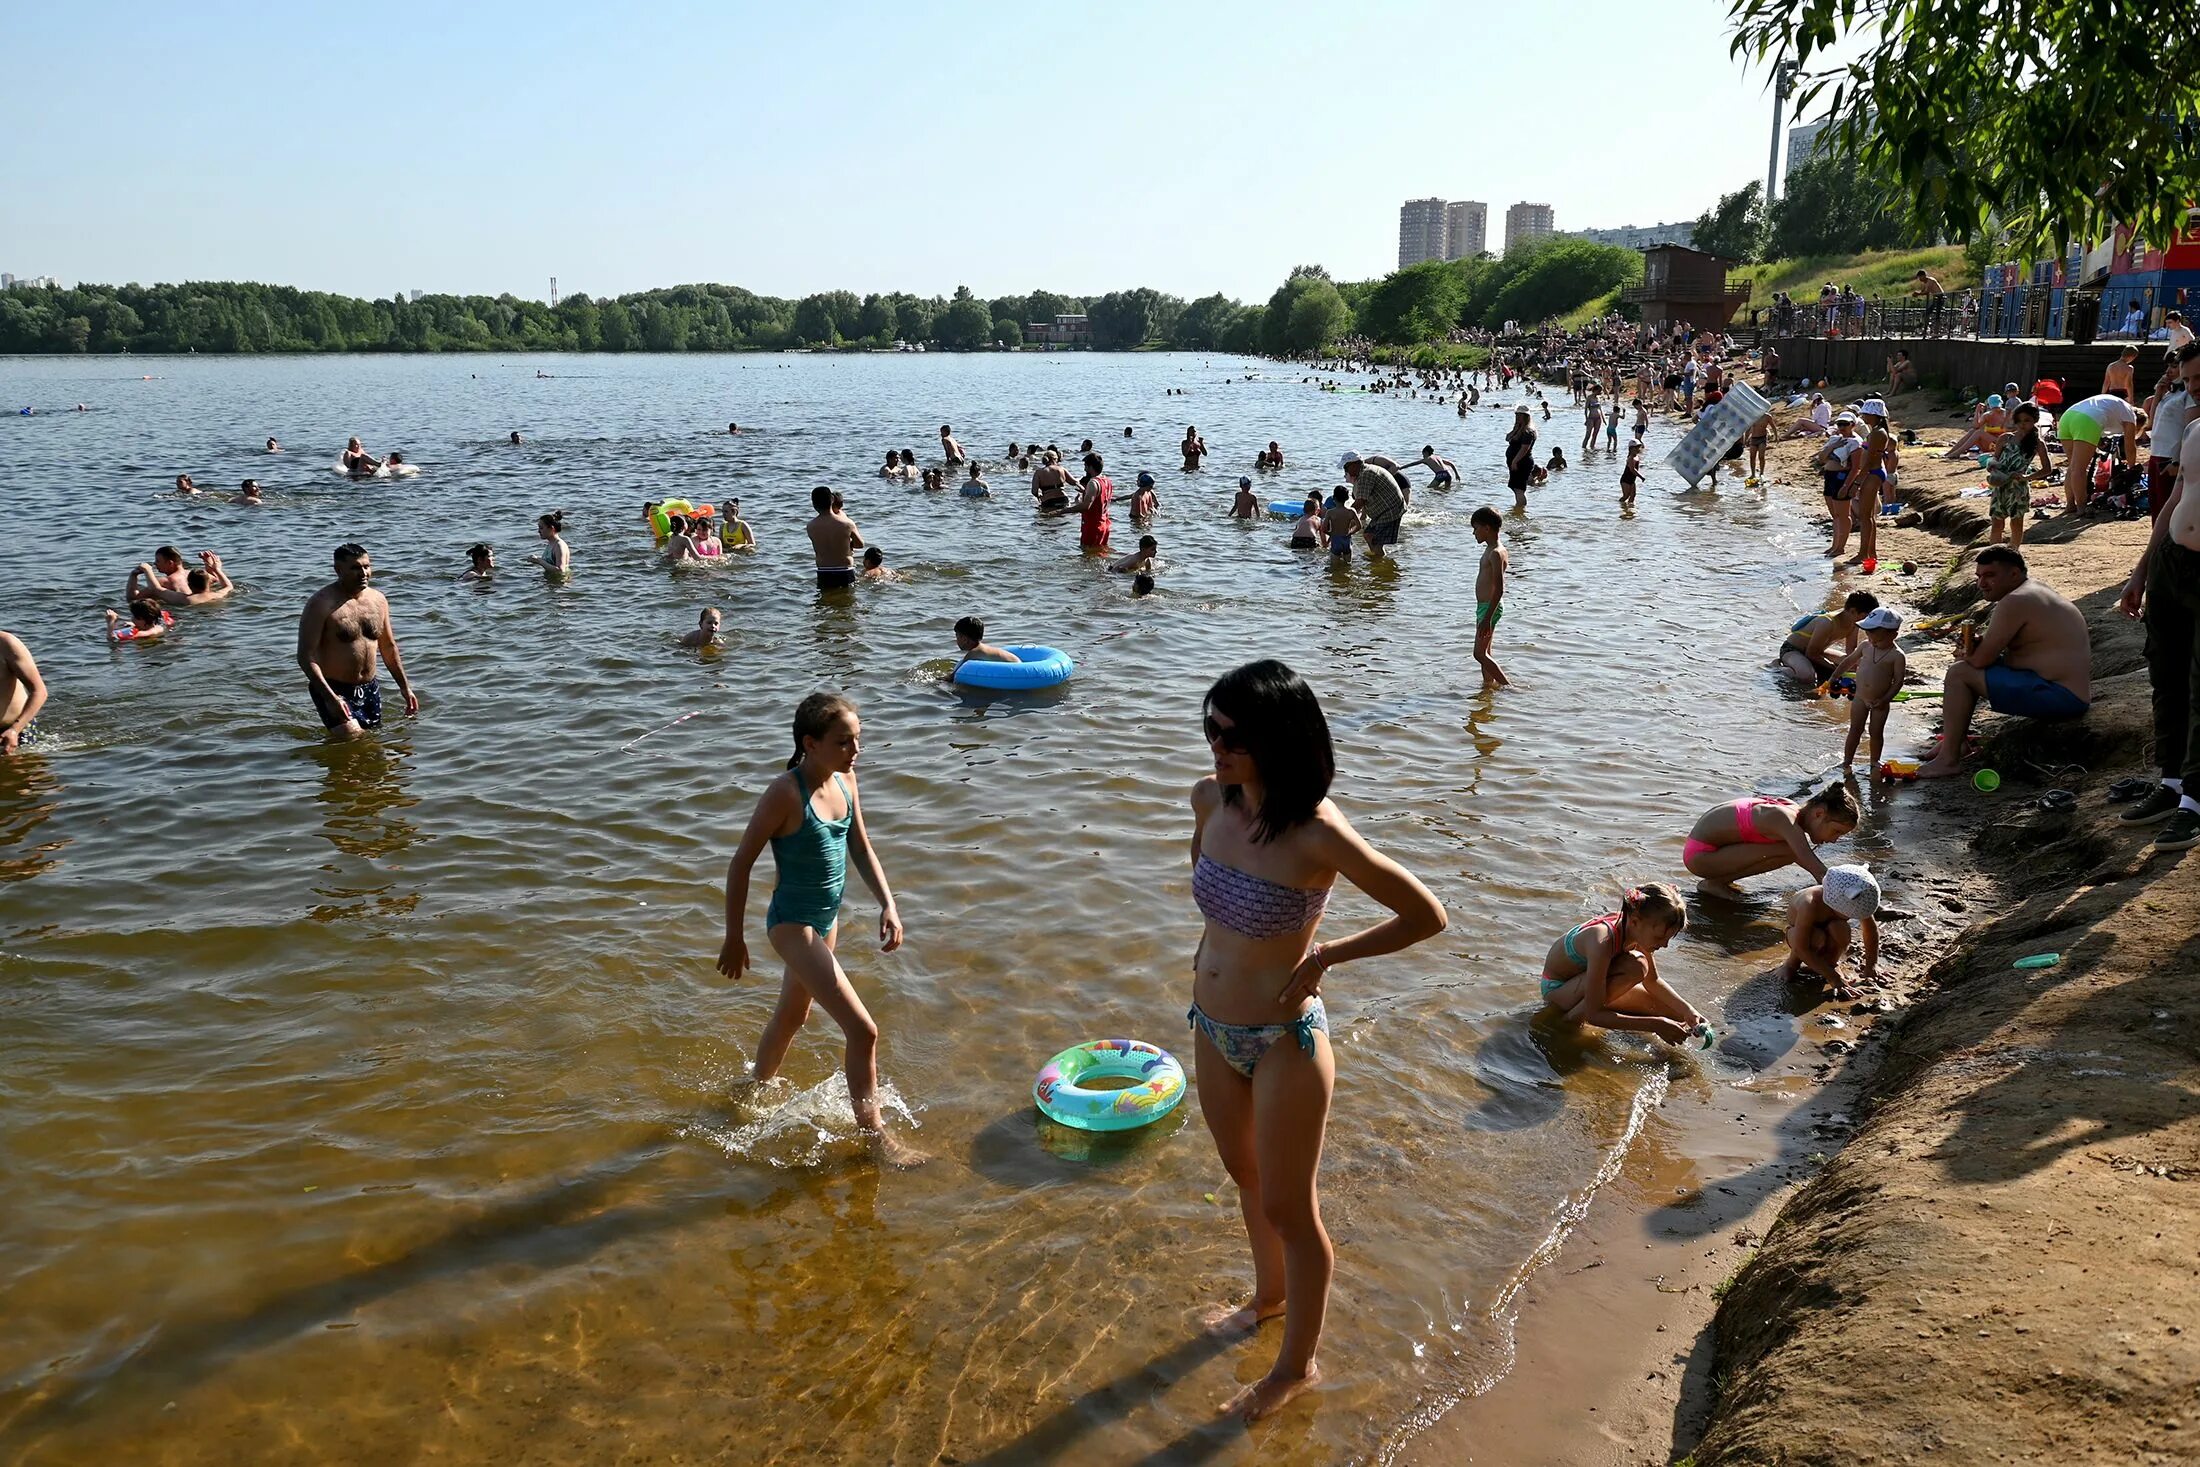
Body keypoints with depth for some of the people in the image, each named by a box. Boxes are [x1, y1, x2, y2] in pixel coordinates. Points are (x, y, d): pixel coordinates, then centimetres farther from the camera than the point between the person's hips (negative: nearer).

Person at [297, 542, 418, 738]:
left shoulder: (378, 600, 6)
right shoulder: (321, 603, -14)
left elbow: (389, 647, 18)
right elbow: (306, 656, -17)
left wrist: (404, 686, 16)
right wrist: (330, 697, -26)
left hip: (370, 689, 6)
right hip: (333, 689, -6)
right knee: (352, 739, -22)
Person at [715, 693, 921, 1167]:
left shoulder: (845, 781, -3)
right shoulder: (785, 794, -24)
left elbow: (861, 849, 8)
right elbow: (741, 862, -16)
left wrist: (888, 905, -4)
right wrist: (734, 939, -11)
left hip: (827, 919, 8)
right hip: (792, 924, -8)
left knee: (792, 1016, 29)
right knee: (863, 1030, -11)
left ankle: (757, 1088, 54)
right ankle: (873, 1133, 4)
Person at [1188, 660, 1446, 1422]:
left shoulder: (1316, 832, -27)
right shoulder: (1210, 798, -9)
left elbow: (1428, 916, -18)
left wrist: (1325, 956, -16)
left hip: (1283, 1042, -7)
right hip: (1212, 1030, 7)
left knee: (1289, 1209, 12)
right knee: (1246, 1177, 28)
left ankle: (1296, 1365, 35)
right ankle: (1271, 1295, 55)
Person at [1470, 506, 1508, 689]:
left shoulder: (1496, 554, -20)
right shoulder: (1490, 550, 12)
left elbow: (1499, 590, -24)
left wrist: (1487, 618, -26)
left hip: (1490, 607, -10)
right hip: (1484, 606, 10)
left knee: (1480, 653, -8)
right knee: (1483, 652, 16)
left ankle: (1508, 685, -5)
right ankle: (1488, 683, 25)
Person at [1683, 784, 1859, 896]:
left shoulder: (1794, 810, 2)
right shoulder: (1789, 821, -26)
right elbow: (1818, 870, -31)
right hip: (1699, 856, -10)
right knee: (1790, 851, -19)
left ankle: (1721, 878, 12)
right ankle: (1715, 882, -8)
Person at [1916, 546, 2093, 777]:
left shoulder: (2015, 602, -18)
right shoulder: (2035, 591, 16)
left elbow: (1981, 659, -17)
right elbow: (1993, 651, 23)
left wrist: (1967, 656, 5)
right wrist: (1977, 646, 2)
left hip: (2059, 696, -11)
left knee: (1959, 673, -13)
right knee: (1967, 666, 21)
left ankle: (1948, 760, -10)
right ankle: (1955, 742, 23)